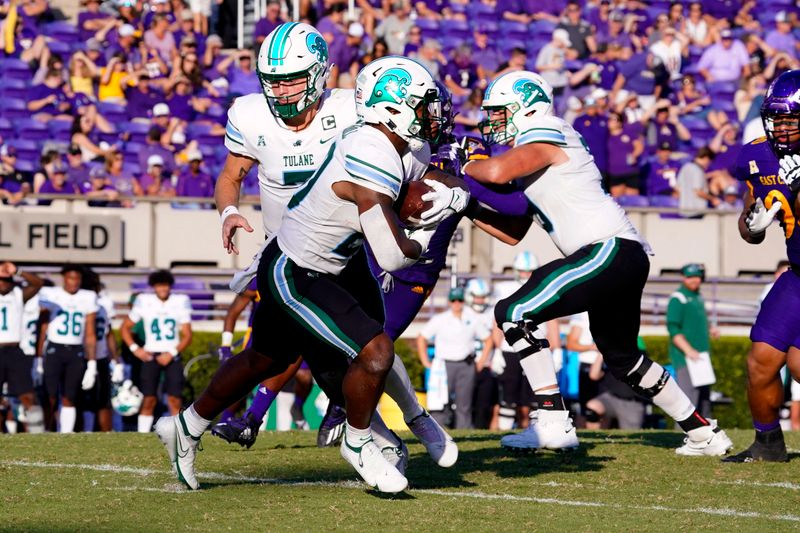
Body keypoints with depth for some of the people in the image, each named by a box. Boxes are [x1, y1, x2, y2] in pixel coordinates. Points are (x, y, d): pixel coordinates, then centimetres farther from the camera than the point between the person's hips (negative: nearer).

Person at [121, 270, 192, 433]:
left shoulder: (180, 302, -2)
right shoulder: (144, 301, -2)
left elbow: (187, 336, 0)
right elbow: (125, 328, 9)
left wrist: (171, 353, -13)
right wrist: (134, 349, -4)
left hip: (172, 356, 0)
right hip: (151, 355, 0)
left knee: (175, 400, -8)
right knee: (149, 400, -5)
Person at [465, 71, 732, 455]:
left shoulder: (543, 139, -5)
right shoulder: (531, 162, 24)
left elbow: (496, 172, -24)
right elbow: (514, 233, 25)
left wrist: (460, 168, -5)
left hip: (610, 251, -10)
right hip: (625, 260, 10)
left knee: (514, 314, -13)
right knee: (621, 357, 23)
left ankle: (553, 423, -16)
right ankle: (703, 433, 31)